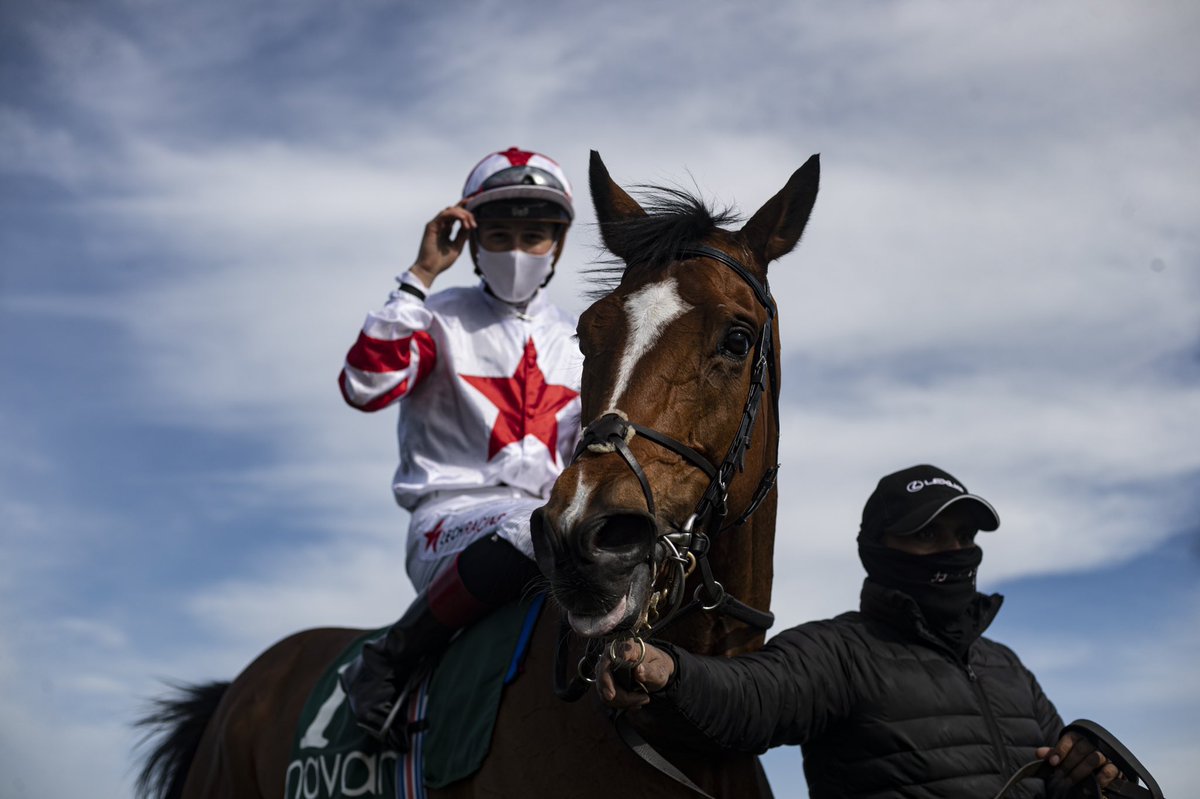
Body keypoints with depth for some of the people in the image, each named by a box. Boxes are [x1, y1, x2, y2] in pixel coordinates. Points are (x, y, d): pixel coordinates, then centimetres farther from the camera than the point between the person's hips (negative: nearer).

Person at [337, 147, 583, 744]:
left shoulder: (574, 339, 20)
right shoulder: (441, 320, 6)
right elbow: (365, 387, -13)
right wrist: (420, 275, -10)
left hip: (553, 514, 5)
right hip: (453, 517, -4)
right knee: (529, 530, -40)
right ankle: (387, 660, -22)